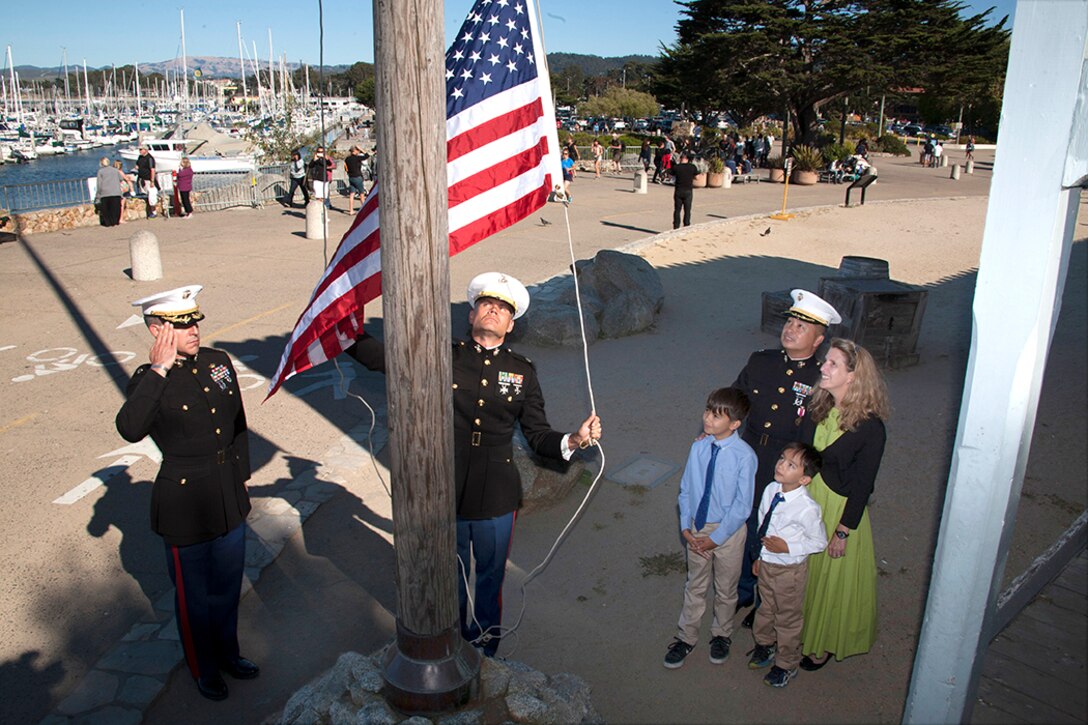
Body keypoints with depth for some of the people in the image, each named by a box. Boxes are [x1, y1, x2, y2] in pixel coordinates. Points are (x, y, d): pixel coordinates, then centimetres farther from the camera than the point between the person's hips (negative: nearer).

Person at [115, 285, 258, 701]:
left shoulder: (219, 362, -1)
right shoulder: (149, 381, -16)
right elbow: (130, 429, -37)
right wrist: (160, 369, -34)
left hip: (230, 500, 5)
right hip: (185, 506, -5)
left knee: (227, 588, 23)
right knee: (194, 597, 16)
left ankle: (227, 653, 47)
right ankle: (204, 670, 40)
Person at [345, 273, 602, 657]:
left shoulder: (522, 371, 0)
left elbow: (538, 436, 1)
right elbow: (382, 358, -2)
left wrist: (575, 439, -16)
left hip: (496, 498, 0)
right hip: (446, 494, 0)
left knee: (490, 578, 17)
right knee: (450, 577, 20)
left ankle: (484, 651, 41)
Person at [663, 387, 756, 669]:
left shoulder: (744, 456, -23)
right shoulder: (698, 448, -10)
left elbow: (742, 506, -18)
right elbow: (686, 490, 1)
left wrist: (715, 538, -15)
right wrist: (685, 527, -6)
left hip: (728, 530, -3)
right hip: (697, 528, 3)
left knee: (725, 589, 20)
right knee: (695, 586, 20)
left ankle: (721, 635, 44)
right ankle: (686, 637, 38)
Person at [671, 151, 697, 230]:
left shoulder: (676, 167, -7)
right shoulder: (692, 167, -6)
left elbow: (673, 176, 4)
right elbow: (696, 177, 5)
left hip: (678, 190, 0)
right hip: (688, 191, 0)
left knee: (677, 210, 9)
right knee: (687, 210, 7)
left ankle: (676, 227, 10)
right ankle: (686, 226, 6)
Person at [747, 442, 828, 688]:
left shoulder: (807, 508, -31)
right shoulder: (770, 491, -12)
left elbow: (819, 542, -16)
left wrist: (787, 547, -24)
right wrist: (759, 556, 10)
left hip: (789, 570, -6)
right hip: (766, 563, 6)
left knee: (787, 618, 17)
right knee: (767, 609, 28)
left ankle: (786, 665, 41)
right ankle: (765, 645, 55)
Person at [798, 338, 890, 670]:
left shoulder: (870, 428, -22)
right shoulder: (817, 410, -5)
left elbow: (863, 486, -17)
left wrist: (843, 531, -13)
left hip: (840, 509, -5)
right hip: (806, 500, 6)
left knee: (832, 578, 13)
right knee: (801, 571, 21)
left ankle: (824, 643, 35)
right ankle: (799, 628, 43)